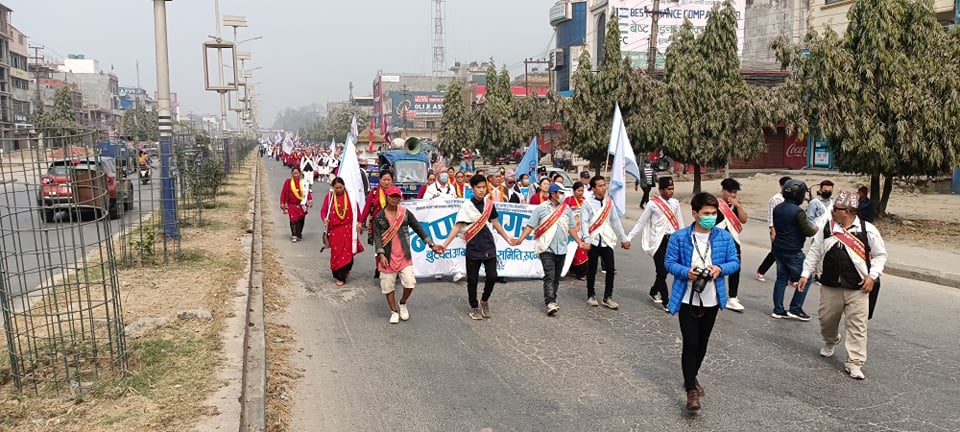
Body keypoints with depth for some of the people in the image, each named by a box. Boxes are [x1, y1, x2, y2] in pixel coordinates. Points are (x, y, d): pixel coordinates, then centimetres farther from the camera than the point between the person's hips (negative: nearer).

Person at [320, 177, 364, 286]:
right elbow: (323, 210, 6)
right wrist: (324, 219, -14)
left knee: (347, 251, -4)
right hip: (334, 229, 1)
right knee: (336, 252, 3)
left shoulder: (350, 196, 2)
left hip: (348, 229, -1)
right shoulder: (329, 197, 4)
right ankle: (340, 276, 16)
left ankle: (343, 274, 14)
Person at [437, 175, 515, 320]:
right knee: (472, 280, 6)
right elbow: (457, 226, -11)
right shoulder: (467, 206, -8)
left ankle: (484, 300, 23)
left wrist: (508, 239, 21)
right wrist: (445, 244, -20)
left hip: (489, 246, 3)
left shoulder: (489, 204, 5)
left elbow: (495, 223, 16)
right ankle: (474, 307, 24)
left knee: (492, 276, -3)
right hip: (473, 248, -3)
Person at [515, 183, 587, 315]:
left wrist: (580, 243, 12)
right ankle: (550, 303, -17)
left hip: (561, 249, 5)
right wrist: (520, 239, -18)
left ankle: (552, 300, 21)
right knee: (549, 276, -13)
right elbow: (530, 226, -5)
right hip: (546, 249, -4)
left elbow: (571, 228, 18)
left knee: (556, 278, 10)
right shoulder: (541, 209, -3)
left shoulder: (567, 209, 10)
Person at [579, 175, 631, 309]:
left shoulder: (609, 202, 9)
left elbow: (615, 221, 12)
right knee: (592, 269, 7)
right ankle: (591, 296, 22)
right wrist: (586, 240, -21)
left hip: (607, 240, 4)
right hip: (593, 241, -3)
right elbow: (584, 222, -10)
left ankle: (608, 297, 10)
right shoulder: (588, 203, -5)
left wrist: (623, 238, 11)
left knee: (611, 269, 0)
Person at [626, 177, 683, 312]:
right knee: (661, 271, -4)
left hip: (672, 240, 5)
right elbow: (641, 222, -3)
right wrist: (629, 238, -5)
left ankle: (654, 292, 34)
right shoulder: (653, 204, -7)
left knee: (665, 270, 10)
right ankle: (665, 302, 4)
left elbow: (680, 222, 13)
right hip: (659, 240, -5)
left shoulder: (675, 203, 7)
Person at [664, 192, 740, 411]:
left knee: (702, 343, 17)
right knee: (690, 344, -5)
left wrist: (720, 268, -18)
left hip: (712, 300, 3)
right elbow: (669, 263, -5)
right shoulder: (679, 237, -9)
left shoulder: (724, 237, -1)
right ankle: (691, 390, 4)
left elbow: (735, 262, 3)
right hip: (687, 299, -3)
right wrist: (686, 272, -24)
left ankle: (692, 377, 38)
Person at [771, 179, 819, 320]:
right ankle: (795, 309, 5)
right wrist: (815, 229, 6)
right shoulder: (798, 211, -18)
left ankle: (778, 310, 15)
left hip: (778, 249, 8)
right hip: (793, 252, -8)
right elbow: (807, 231, -14)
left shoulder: (777, 209, 6)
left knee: (781, 279, 13)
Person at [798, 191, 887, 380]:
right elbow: (814, 252, 8)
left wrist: (872, 276, -6)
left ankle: (854, 363, 4)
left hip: (857, 289, -3)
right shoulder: (827, 228, 2)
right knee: (827, 319, 14)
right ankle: (830, 342, 45)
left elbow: (880, 254, 4)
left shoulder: (868, 230, -5)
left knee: (857, 326, -3)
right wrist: (806, 273, 4)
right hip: (830, 286, 3)